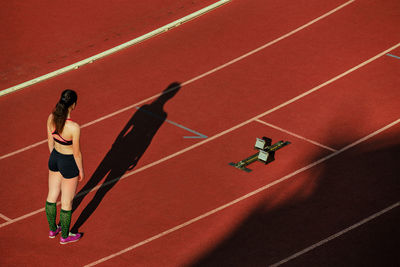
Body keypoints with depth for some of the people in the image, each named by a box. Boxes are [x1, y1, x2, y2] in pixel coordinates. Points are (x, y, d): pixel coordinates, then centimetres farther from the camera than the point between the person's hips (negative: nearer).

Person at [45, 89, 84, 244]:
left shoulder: (51, 118, -15)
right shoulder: (74, 127, -33)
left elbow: (50, 141, 2)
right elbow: (77, 152, -20)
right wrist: (81, 170, -3)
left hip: (54, 158, 6)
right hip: (69, 163, -6)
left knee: (52, 196, 25)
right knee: (67, 202, 15)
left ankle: (52, 229, 45)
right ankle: (64, 236, 33)